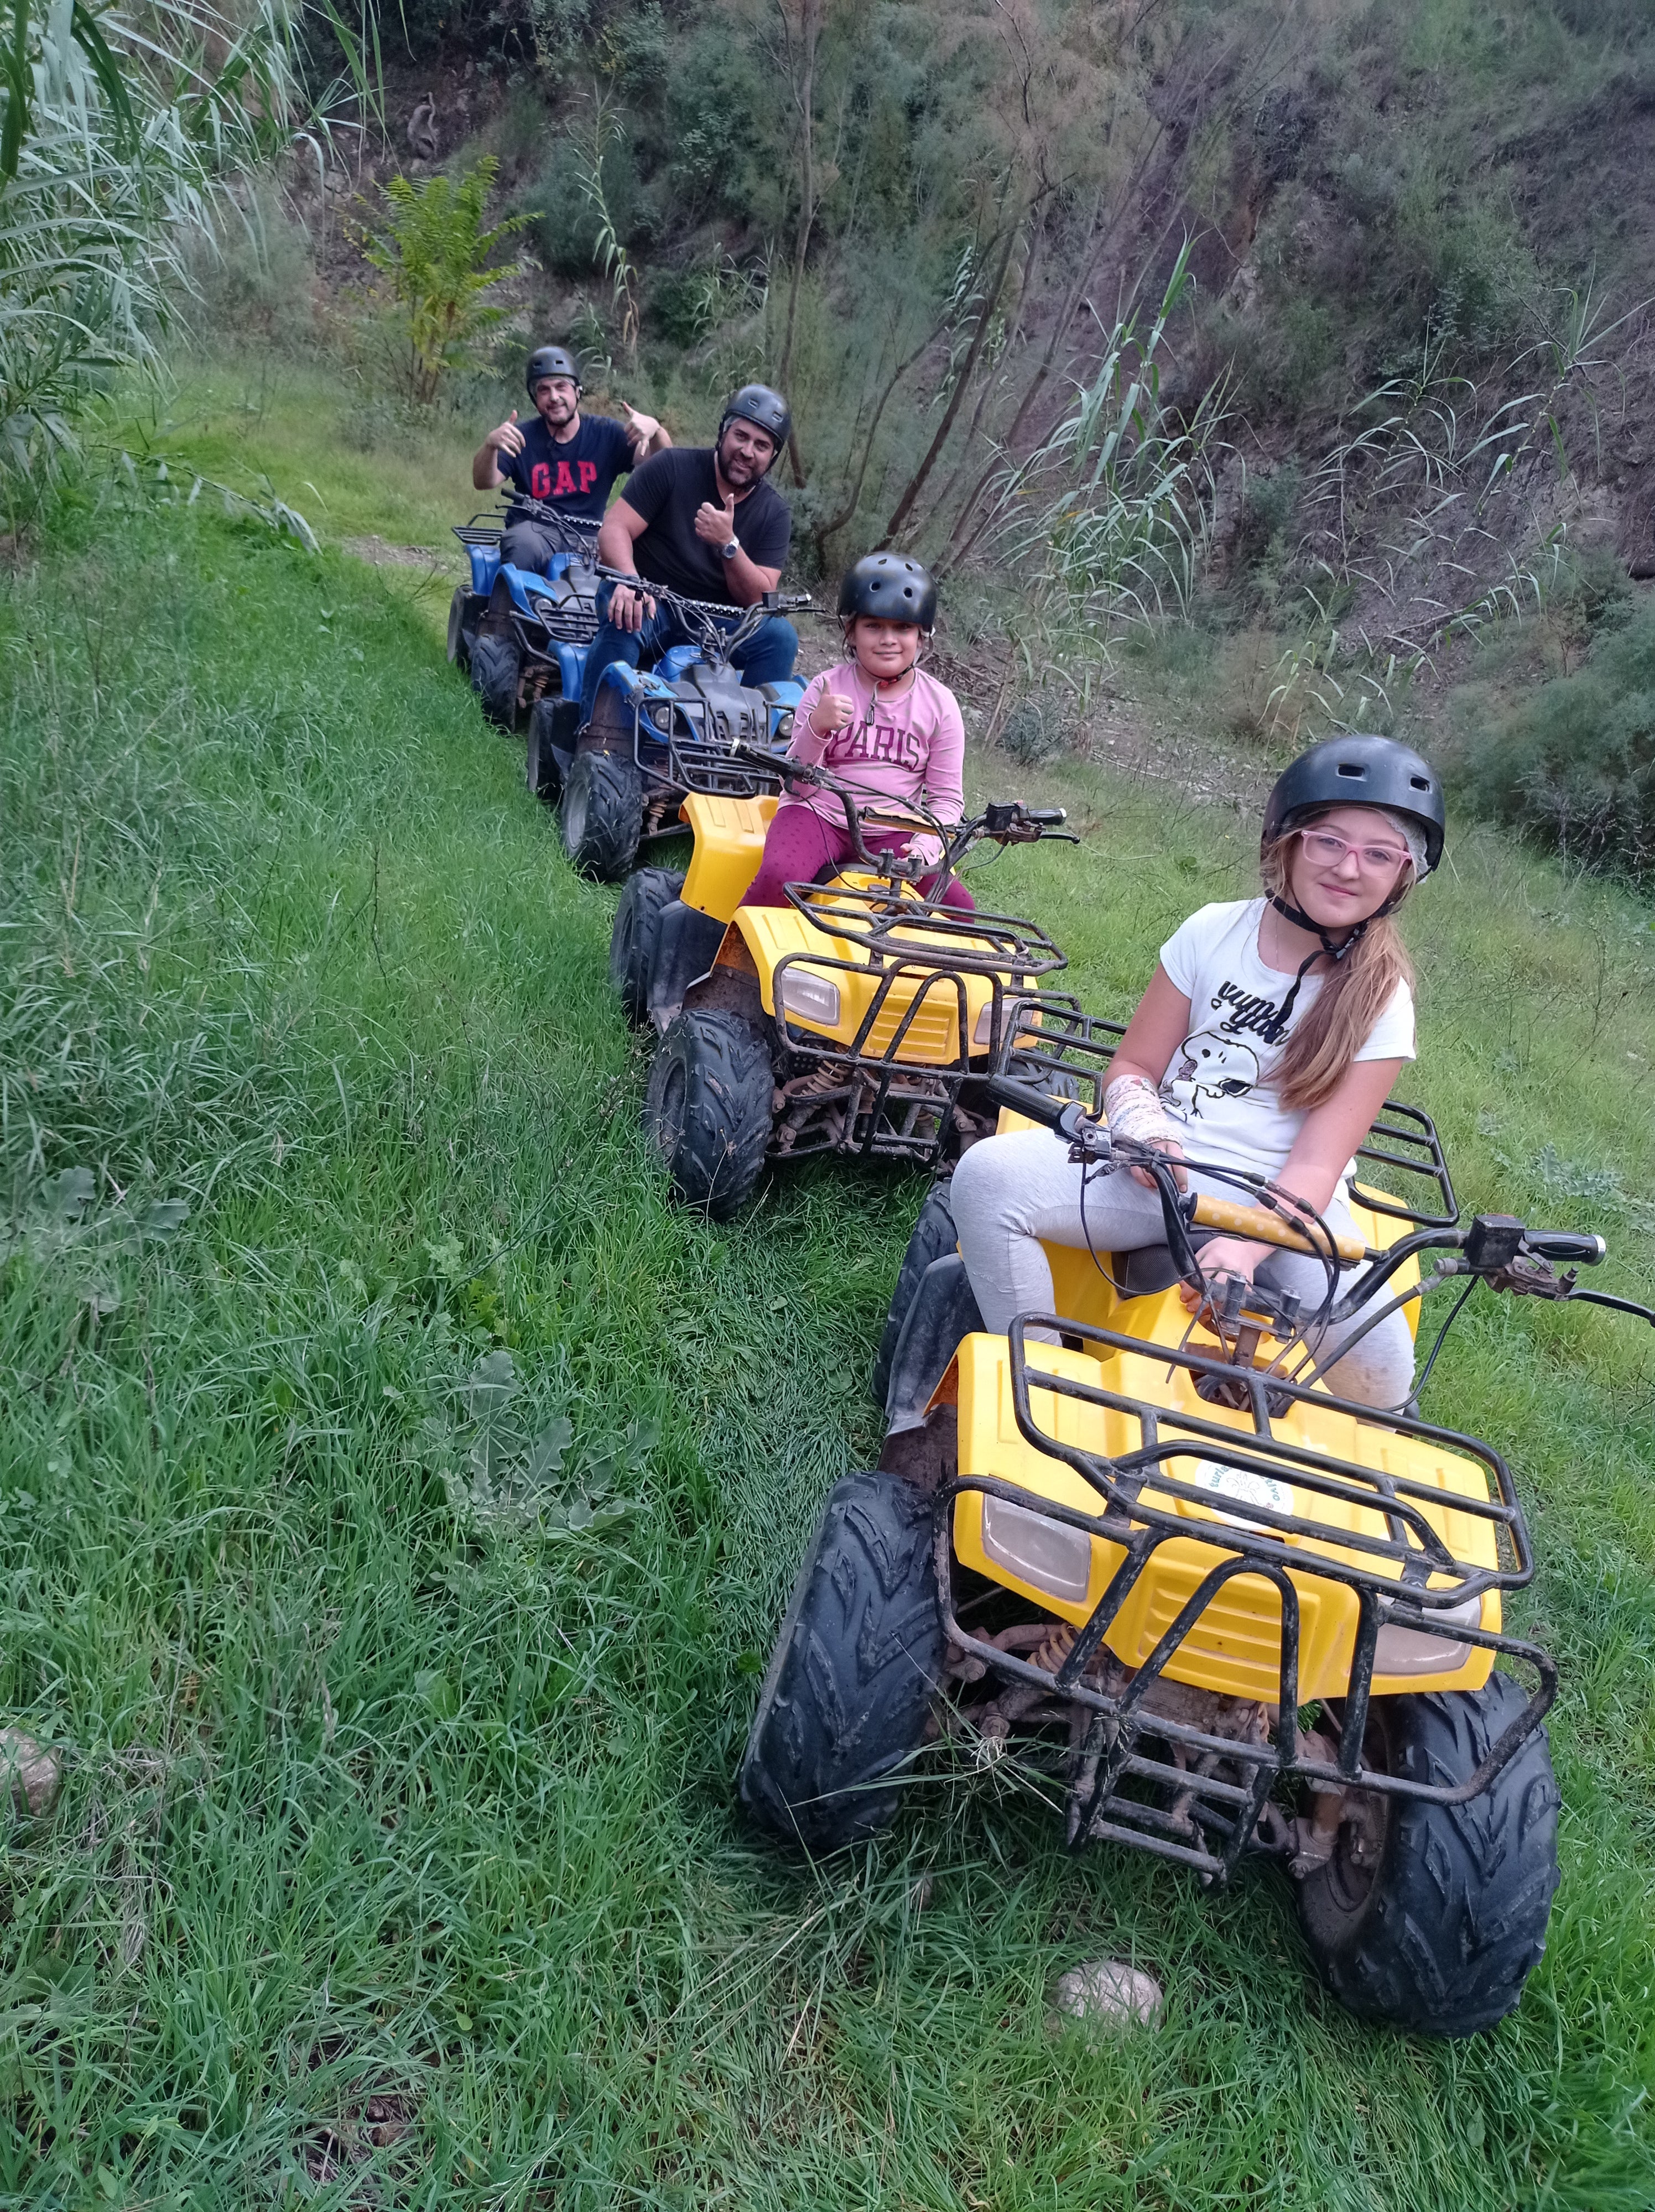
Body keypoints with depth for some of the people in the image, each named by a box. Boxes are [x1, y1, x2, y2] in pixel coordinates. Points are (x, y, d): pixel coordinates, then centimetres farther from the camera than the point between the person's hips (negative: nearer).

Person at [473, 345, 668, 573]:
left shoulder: (606, 434, 8)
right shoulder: (523, 438, 6)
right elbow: (484, 483, -4)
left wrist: (654, 430, -24)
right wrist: (490, 445, -25)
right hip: (533, 530, -2)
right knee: (525, 546, -36)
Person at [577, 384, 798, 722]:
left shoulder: (775, 513, 3)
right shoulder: (673, 467, -3)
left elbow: (761, 599, -7)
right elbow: (615, 528, -11)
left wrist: (728, 544, -25)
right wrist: (629, 581, -33)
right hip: (652, 604, -2)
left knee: (780, 636, -23)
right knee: (624, 619, -36)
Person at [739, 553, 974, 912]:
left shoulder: (939, 704, 4)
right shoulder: (826, 688, 0)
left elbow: (946, 797, 5)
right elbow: (797, 785, -6)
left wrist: (925, 843, -16)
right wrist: (817, 728, -24)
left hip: (894, 833, 2)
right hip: (820, 815, -2)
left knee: (959, 906, -21)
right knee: (777, 877, -33)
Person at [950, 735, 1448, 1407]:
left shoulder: (1380, 1002, -1)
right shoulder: (1216, 931, 4)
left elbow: (1317, 1164, -10)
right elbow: (1133, 1064, 8)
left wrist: (1244, 1247, -28)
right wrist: (1146, 1131, -16)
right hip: (1167, 1173, 2)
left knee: (1377, 1369, -29)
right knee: (987, 1174, -24)